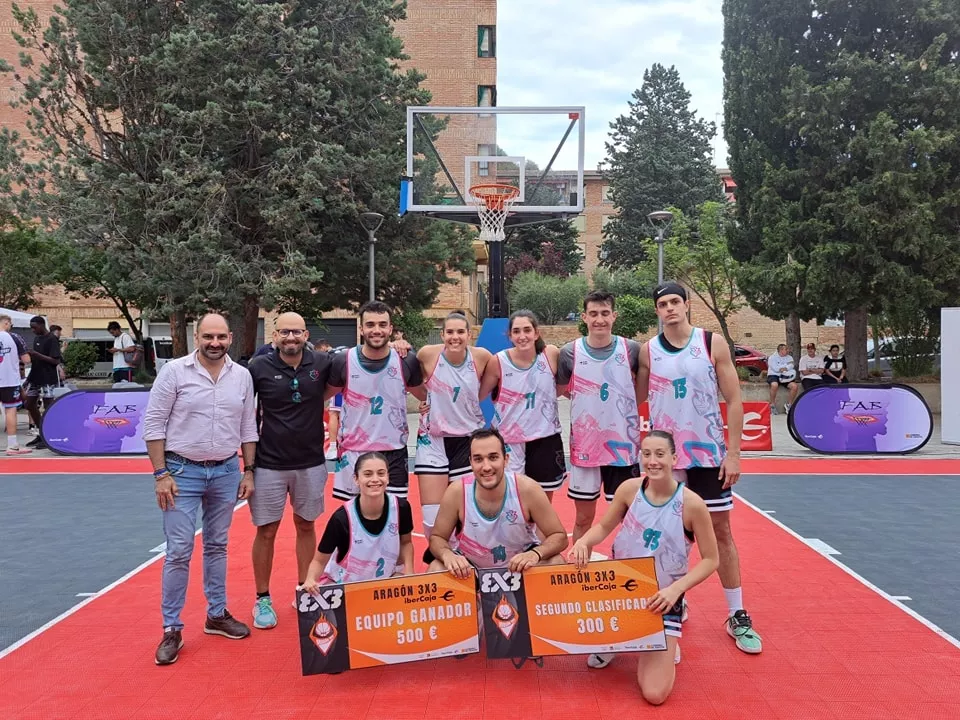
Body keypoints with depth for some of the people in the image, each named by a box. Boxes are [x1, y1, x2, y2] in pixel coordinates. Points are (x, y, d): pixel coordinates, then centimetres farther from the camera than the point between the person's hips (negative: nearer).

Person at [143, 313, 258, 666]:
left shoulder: (242, 376, 2)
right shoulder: (174, 371, -8)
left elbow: (248, 427, 9)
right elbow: (153, 425, -7)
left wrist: (248, 471, 6)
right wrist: (161, 474, -10)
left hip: (226, 471, 4)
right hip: (183, 470, -3)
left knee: (217, 547, 15)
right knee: (179, 552, -2)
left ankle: (217, 615, 28)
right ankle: (172, 629, 11)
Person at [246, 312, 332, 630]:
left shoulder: (322, 363, -5)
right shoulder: (258, 367, -9)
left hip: (311, 463, 2)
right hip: (269, 464, -2)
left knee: (306, 526, 15)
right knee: (266, 531, 6)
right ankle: (262, 600, 22)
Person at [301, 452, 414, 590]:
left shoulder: (401, 507, -17)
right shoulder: (342, 517, -25)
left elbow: (405, 542, 4)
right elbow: (319, 561, -12)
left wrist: (409, 574, -11)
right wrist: (310, 581, -33)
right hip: (341, 585, -2)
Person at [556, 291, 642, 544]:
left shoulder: (631, 349, -4)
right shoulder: (570, 352, -5)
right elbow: (562, 391, 6)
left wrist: (616, 399, -4)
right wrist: (589, 399, -3)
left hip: (624, 444, 0)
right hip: (584, 446, 0)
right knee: (584, 517, 10)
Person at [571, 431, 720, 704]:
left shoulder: (692, 504, -18)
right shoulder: (629, 489, -9)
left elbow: (711, 560, -10)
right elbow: (603, 527, 3)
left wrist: (675, 589, -22)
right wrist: (583, 542, -19)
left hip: (662, 599, -3)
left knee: (655, 694, -16)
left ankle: (665, 648, 22)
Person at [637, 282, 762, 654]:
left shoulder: (713, 343, -5)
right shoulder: (648, 351, -1)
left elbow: (734, 400, -4)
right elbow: (636, 398, 6)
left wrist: (733, 452, -9)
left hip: (710, 453, -1)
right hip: (667, 455, 1)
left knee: (721, 531, 6)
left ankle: (737, 616, 15)